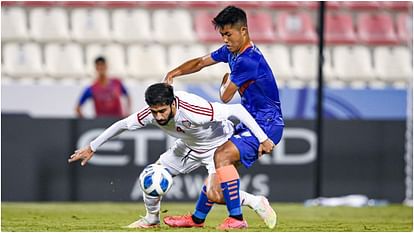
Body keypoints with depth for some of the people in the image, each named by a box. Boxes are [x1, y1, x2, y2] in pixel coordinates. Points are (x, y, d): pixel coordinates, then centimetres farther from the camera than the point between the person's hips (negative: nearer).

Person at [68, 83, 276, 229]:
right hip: (189, 147, 6)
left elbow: (237, 110, -38)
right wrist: (92, 148, -1)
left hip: (218, 144, -6)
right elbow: (122, 124, -7)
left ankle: (255, 202, -3)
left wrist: (262, 139, -38)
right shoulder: (151, 113, -24)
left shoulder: (193, 111, -42)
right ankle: (152, 219, 26)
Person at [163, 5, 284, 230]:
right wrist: (174, 73, 6)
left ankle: (236, 219, -24)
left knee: (222, 156, -24)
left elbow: (225, 96, -13)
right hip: (252, 122, 10)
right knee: (218, 157, 16)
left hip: (267, 125, -10)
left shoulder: (248, 60, -22)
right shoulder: (231, 51, 8)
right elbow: (201, 62, 21)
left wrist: (225, 82, 10)